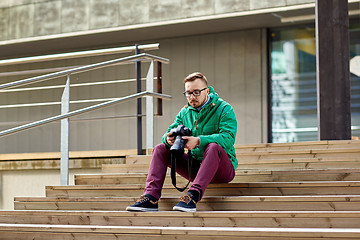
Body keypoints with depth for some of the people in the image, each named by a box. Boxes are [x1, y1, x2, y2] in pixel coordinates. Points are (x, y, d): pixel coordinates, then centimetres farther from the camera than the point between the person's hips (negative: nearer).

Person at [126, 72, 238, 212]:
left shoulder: (224, 109, -7)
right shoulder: (185, 112, 12)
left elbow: (228, 138, -23)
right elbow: (170, 132, 5)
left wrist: (198, 141, -36)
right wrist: (169, 138, -22)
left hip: (223, 169, -5)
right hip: (195, 166, 6)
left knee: (213, 147, -36)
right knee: (161, 149, -7)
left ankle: (193, 195, -47)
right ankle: (151, 198, -24)